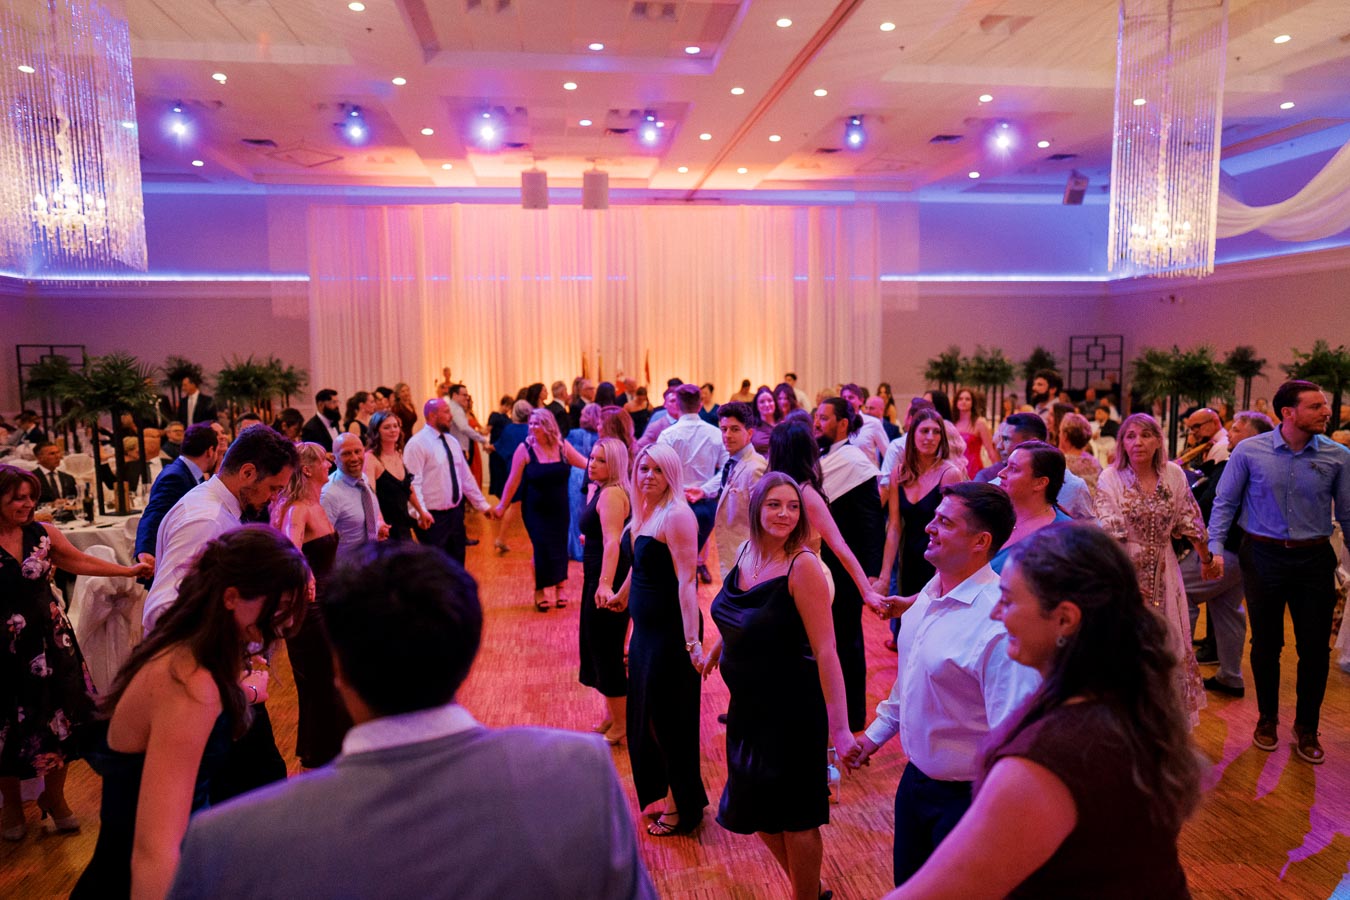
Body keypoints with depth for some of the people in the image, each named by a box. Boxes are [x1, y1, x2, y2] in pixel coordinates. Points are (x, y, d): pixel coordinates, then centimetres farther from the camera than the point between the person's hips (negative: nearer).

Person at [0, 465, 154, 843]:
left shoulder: (43, 534, -2)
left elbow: (81, 561, 12)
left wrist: (129, 570, 12)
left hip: (50, 640, 3)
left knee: (61, 718, 8)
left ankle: (54, 797, 31)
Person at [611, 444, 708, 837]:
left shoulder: (677, 515, -20)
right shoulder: (644, 512, 6)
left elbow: (686, 581, -26)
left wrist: (693, 641, -30)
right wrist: (623, 595, 33)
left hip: (671, 631, -9)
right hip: (645, 627, 9)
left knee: (670, 718, 5)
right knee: (644, 715, 20)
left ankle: (684, 807, 23)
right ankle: (659, 792, 39)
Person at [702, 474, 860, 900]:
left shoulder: (803, 566, -22)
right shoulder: (745, 553, -2)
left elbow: (825, 650, -25)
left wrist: (840, 728, -29)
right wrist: (715, 652, 30)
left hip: (793, 709, -7)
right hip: (748, 705, 7)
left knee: (795, 816, 10)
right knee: (757, 810, 21)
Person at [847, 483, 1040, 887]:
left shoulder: (999, 623, -29)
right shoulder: (931, 593, -1)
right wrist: (877, 731, 19)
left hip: (965, 796, -8)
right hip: (916, 778, 8)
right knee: (908, 886, 24)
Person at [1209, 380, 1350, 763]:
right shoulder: (1249, 451, -8)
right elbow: (1225, 502, -2)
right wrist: (1215, 547, -10)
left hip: (1314, 559, 1)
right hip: (1264, 556, -1)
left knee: (1315, 648, 7)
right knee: (1265, 644, 12)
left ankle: (1307, 728, 28)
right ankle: (1267, 718, 33)